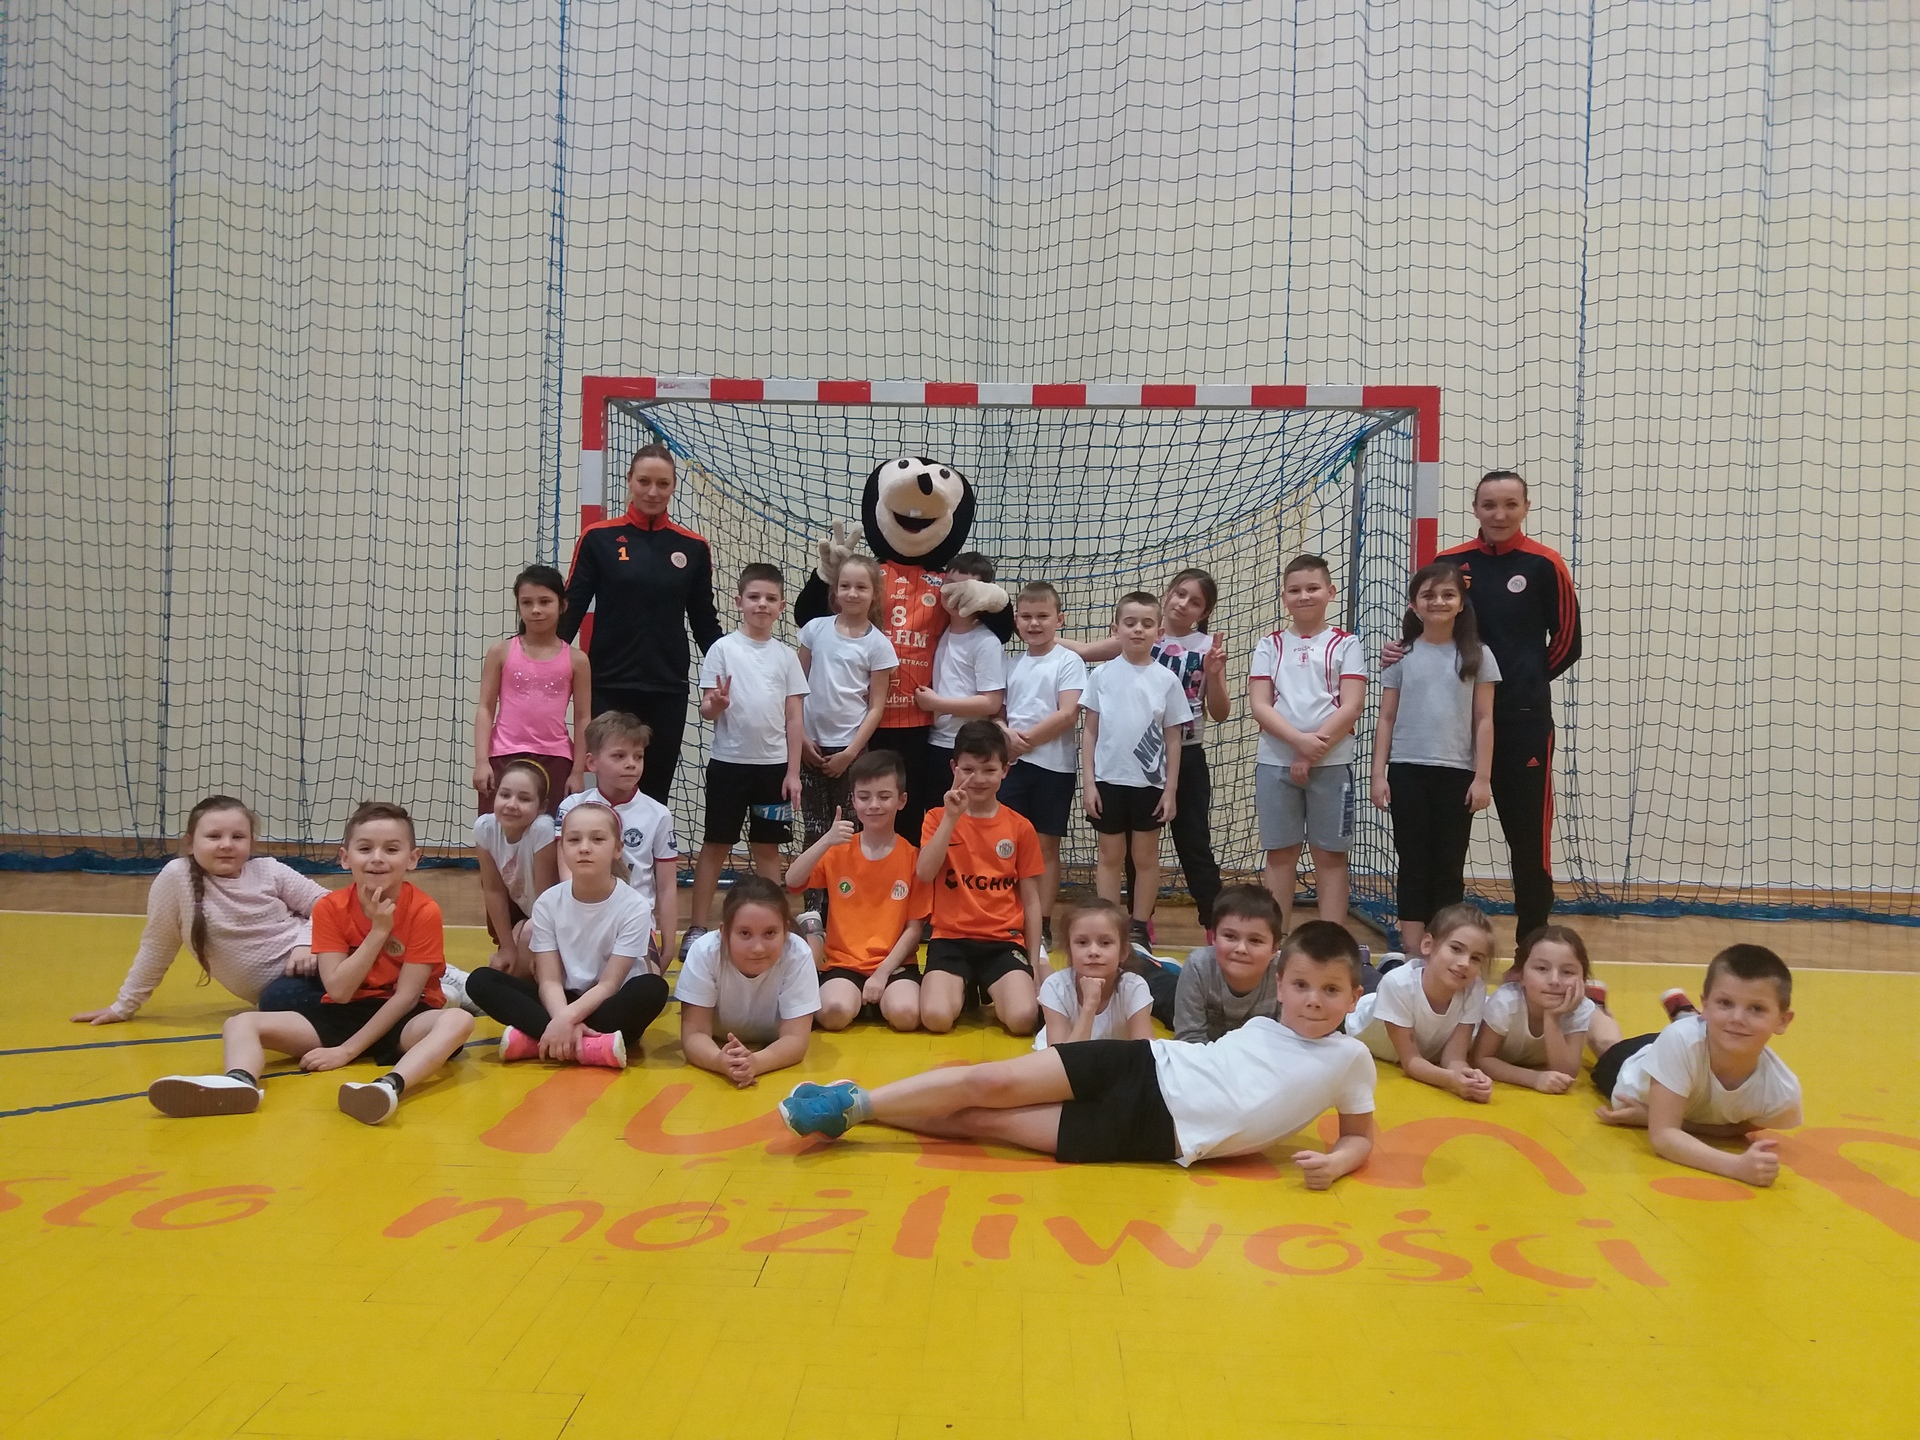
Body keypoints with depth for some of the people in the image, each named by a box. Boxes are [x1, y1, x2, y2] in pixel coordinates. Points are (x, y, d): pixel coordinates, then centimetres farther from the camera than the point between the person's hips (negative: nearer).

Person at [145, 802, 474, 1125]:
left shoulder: (424, 912, -11)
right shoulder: (330, 908, -4)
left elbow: (406, 995, -14)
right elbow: (339, 991, -12)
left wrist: (348, 1050, -19)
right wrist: (378, 931, -20)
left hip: (401, 1020, -3)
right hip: (344, 1014, 4)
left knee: (458, 1020, -37)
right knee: (241, 1023, -15)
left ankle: (390, 1085, -63)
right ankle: (240, 1082, -50)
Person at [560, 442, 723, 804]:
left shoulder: (692, 548, 5)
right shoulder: (598, 538, 0)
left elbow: (704, 622, 9)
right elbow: (571, 609, -1)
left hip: (667, 692, 2)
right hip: (610, 689, -2)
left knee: (655, 795, 8)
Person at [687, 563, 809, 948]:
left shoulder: (786, 655, 5)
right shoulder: (723, 648, -2)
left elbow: (794, 718, 5)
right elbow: (706, 709, -3)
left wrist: (793, 772, 0)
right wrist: (716, 705, -27)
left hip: (774, 764, 2)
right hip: (728, 762, -2)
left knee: (768, 848, 9)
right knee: (715, 846, 4)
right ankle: (696, 927, 10)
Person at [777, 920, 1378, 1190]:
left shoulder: (1350, 1059, 2)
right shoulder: (1262, 1026, 11)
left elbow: (1361, 1136, 9)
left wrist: (1334, 1162, -12)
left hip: (1163, 1137, -2)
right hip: (1145, 1069, 2)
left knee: (989, 1122, -10)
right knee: (992, 1084, -15)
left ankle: (855, 1107, -2)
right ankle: (855, 1103, -3)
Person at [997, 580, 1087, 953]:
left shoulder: (1068, 662, -4)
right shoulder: (1015, 664, 12)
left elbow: (1068, 714, -14)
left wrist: (1026, 739, -13)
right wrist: (1006, 734, -8)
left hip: (1054, 766, -4)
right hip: (1014, 764, 4)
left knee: (1045, 846, 3)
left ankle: (1042, 928, 11)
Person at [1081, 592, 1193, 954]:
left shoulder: (1166, 679, -1)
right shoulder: (1102, 675, -1)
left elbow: (1173, 739, 2)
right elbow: (1091, 731, 3)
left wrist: (1171, 789, -1)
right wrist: (1088, 782, -3)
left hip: (1150, 783, 0)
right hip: (1108, 780, 0)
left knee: (1145, 858, 8)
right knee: (1110, 857, 8)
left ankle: (1140, 930, 16)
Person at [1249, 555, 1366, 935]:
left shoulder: (1345, 644, 4)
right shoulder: (1269, 646, 9)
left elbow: (1351, 706, -6)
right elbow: (1259, 706, -1)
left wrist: (1314, 752, -13)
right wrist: (1301, 740, -17)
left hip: (1331, 763, -2)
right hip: (1275, 762, 2)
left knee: (1330, 854, 3)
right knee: (1280, 853, 6)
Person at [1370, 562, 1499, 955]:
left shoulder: (1476, 655, 4)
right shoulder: (1401, 656, 5)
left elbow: (1484, 720, 2)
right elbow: (1386, 719, 6)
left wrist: (1482, 778, -3)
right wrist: (1378, 774, -1)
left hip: (1456, 773, 0)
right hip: (1407, 771, 0)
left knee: (1449, 868, 6)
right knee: (1413, 864, 5)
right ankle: (1411, 952, 10)